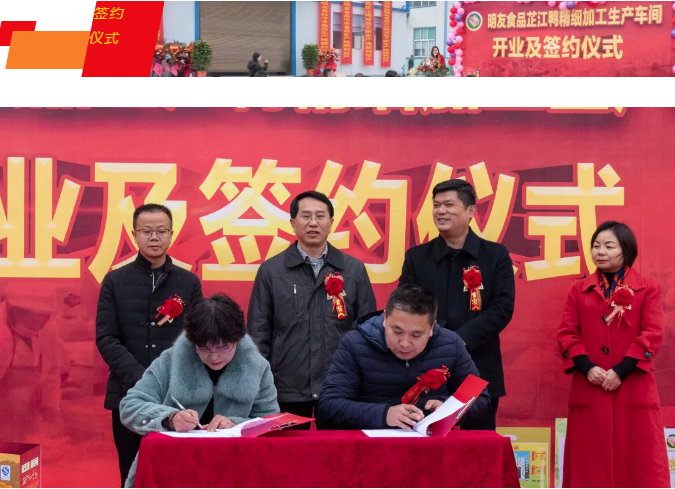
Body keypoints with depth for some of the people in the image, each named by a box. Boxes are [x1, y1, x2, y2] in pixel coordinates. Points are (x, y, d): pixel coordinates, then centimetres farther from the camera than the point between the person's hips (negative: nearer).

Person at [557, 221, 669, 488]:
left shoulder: (648, 288, 6)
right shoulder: (579, 290, 13)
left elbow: (652, 335, -3)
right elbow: (567, 334, 6)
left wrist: (621, 371, -13)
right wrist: (587, 367, -11)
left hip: (633, 389, -2)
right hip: (589, 391, 2)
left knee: (637, 462, -2)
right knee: (590, 464, 3)